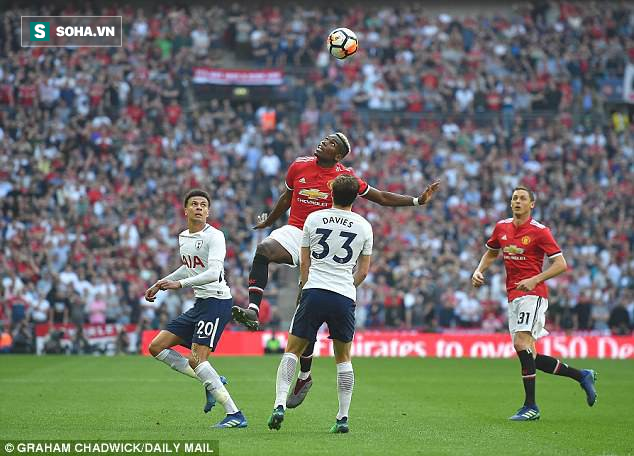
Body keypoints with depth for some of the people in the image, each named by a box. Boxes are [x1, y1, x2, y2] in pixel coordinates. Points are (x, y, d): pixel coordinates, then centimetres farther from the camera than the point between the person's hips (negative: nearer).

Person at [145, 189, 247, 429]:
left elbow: (213, 273, -25)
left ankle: (235, 415, -16)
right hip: (199, 303, 9)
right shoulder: (183, 237, 14)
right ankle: (212, 382, 8)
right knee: (157, 347, 5)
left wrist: (179, 284, -33)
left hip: (217, 300, -9)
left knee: (196, 359, -18)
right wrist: (160, 284, 33)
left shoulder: (214, 236, -12)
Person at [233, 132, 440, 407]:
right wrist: (267, 222, 34)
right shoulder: (299, 166, 5)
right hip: (293, 232, 2)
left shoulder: (344, 176, -2)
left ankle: (304, 377, 12)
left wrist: (417, 200, 0)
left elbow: (381, 197, 6)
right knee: (263, 250, -35)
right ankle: (253, 310, -41)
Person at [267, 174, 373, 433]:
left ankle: (280, 404, -10)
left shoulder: (314, 219, 5)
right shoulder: (363, 226, 6)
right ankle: (343, 418, 10)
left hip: (314, 292, -1)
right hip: (345, 296, 1)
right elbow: (363, 271, 12)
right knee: (343, 358, 14)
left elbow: (304, 262, 11)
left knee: (292, 351, 7)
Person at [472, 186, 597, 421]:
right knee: (529, 357, 4)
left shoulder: (540, 231, -7)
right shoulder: (501, 227, 11)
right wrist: (479, 271, 9)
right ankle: (582, 375, 20)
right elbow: (491, 253, 28)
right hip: (513, 296, 7)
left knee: (522, 343, -22)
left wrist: (534, 280, -20)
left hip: (532, 294, -7)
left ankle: (530, 406, -18)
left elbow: (561, 264, -9)